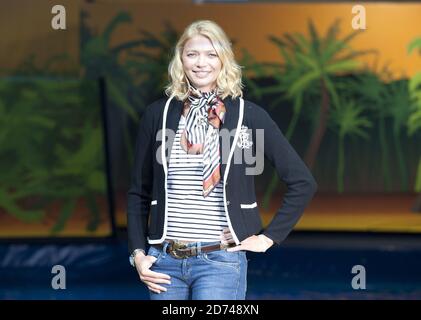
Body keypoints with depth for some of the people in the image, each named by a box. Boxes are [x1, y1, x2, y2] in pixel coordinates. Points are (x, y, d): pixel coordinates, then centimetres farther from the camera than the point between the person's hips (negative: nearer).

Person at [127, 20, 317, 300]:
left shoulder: (249, 115, -1)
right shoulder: (158, 114, 6)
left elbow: (303, 182, 2)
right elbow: (138, 192, 12)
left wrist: (268, 237, -1)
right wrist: (138, 253, 3)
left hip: (220, 261, -3)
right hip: (164, 260, 3)